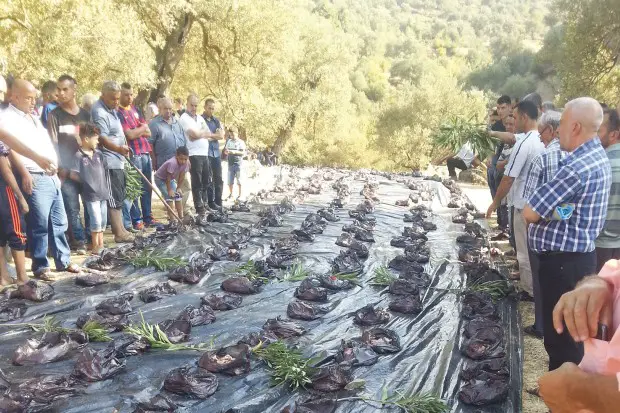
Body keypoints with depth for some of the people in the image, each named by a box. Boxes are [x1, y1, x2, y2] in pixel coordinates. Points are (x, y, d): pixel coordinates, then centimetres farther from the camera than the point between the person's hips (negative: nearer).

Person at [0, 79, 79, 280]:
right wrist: (25, 173, -25)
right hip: (35, 179, -8)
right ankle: (40, 267, 7)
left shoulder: (33, 117, 21)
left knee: (59, 223, 12)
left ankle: (63, 261, 21)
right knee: (39, 226, -3)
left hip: (52, 177, 8)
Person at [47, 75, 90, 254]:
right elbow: (53, 143, -6)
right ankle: (79, 241, 2)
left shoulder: (85, 114, 12)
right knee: (72, 208, -6)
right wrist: (59, 167, -14)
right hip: (67, 170, -4)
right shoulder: (54, 115, -1)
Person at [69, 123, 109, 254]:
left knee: (103, 221, 12)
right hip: (91, 194, -6)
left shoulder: (99, 153, 8)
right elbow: (73, 175, -10)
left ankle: (101, 244, 24)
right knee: (96, 221, -4)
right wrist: (86, 181, 0)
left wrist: (103, 183, 10)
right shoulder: (78, 156, -10)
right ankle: (95, 246, 9)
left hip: (103, 192, 6)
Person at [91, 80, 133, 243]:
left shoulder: (111, 109, 15)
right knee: (114, 198, -7)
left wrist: (123, 148, 25)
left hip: (117, 161, 10)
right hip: (110, 162, -10)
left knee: (119, 197, 15)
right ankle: (119, 233, -3)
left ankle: (120, 228, 24)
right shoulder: (99, 112, -17)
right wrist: (119, 148, -38)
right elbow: (102, 138, -26)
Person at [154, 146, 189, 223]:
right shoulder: (172, 163, -37)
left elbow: (182, 177, -8)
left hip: (171, 179, 7)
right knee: (170, 196, -17)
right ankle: (172, 219, -16)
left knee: (179, 195, 1)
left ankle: (181, 217, 7)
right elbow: (168, 178, -30)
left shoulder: (186, 163, -17)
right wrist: (169, 190, -24)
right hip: (160, 179, -7)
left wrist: (178, 188, -6)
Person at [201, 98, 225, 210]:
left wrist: (209, 135, -8)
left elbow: (221, 135, 3)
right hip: (205, 152, -5)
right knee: (208, 179, -3)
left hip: (216, 152, 5)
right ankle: (211, 202, 2)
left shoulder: (216, 120, 15)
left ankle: (218, 202, 14)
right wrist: (215, 135, -8)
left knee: (218, 179, 7)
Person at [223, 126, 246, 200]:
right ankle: (231, 194, 17)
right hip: (230, 163, 5)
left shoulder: (241, 142, -1)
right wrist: (227, 151, -5)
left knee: (239, 180, -1)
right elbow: (225, 152, 18)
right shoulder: (229, 142, 12)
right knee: (230, 181, 6)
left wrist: (235, 152, -18)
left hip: (238, 163, -4)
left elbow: (243, 153, -6)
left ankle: (240, 195, 6)